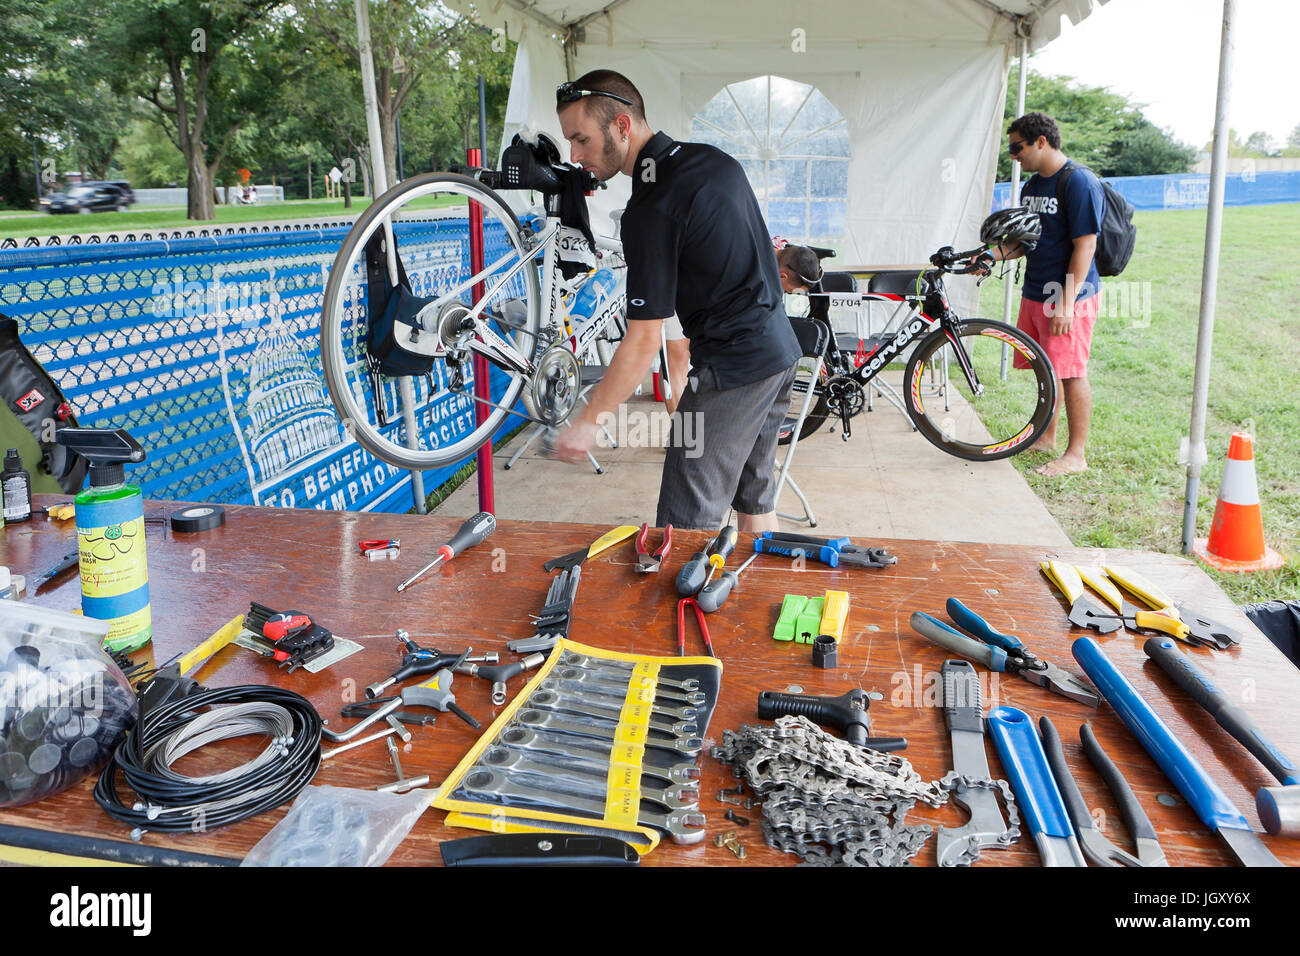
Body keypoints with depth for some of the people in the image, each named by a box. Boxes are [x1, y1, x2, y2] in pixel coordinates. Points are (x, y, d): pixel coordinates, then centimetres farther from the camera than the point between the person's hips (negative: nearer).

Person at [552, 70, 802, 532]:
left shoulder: (651, 209, -19)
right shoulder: (715, 159, 7)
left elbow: (643, 340, -19)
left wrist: (588, 422, -10)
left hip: (731, 370, -10)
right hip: (780, 350, 10)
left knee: (685, 528, -3)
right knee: (755, 500, 20)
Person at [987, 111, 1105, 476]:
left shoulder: (1079, 182, -14)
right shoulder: (1031, 187, 13)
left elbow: (1085, 245, -18)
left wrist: (1066, 303, -22)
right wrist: (992, 255, 1)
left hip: (1068, 297, -8)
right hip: (1034, 293, 8)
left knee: (1070, 373, -3)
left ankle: (1076, 454, 6)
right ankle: (1045, 437, 29)